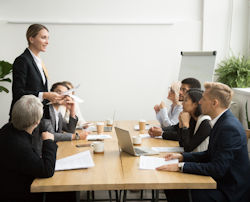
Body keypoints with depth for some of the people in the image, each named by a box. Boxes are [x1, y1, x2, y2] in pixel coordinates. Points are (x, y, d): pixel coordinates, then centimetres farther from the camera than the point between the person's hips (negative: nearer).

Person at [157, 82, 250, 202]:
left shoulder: (230, 128, -23)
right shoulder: (220, 122, 6)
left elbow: (218, 168, -27)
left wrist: (181, 166, -25)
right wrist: (182, 157, 3)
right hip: (219, 180, 8)